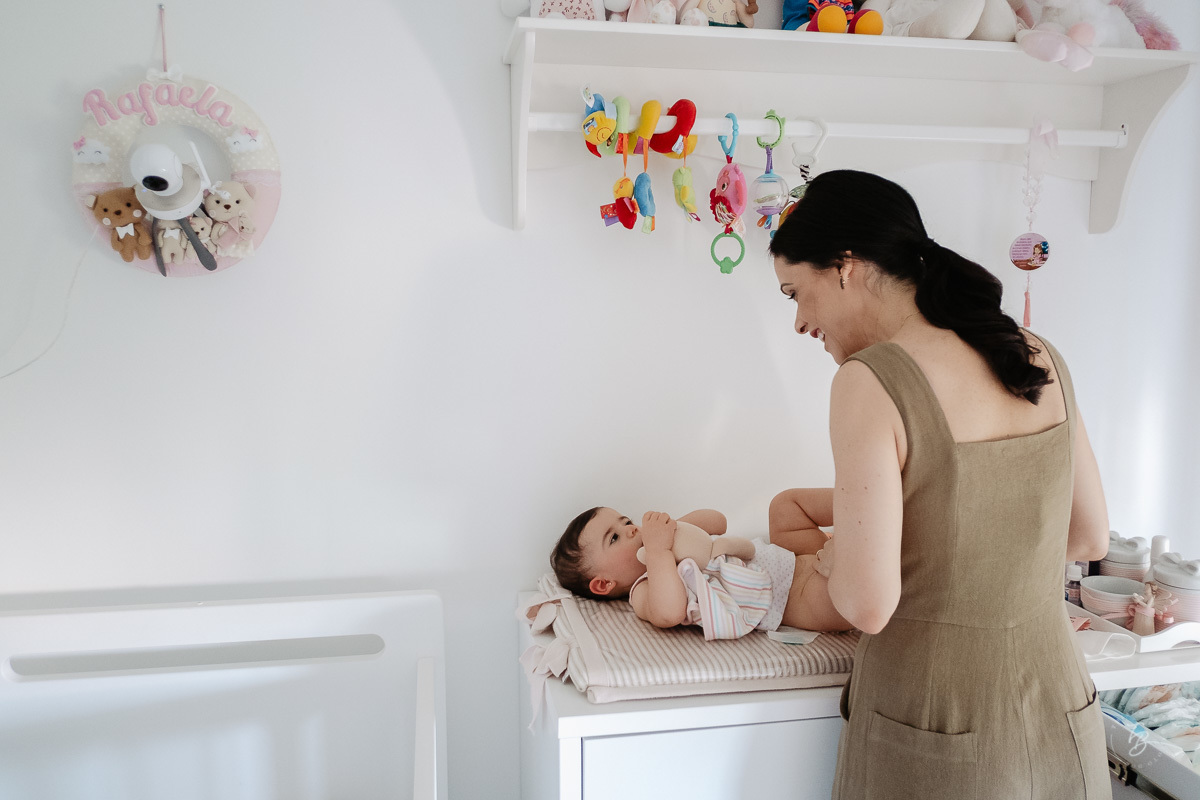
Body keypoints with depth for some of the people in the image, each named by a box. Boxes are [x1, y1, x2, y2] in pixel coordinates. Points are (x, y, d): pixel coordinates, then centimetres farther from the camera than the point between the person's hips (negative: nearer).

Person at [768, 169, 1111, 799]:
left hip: (936, 743, -6)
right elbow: (1089, 539, 10)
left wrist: (833, 558, -2)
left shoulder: (873, 380, -20)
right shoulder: (1039, 359, 0)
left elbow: (870, 605, -22)